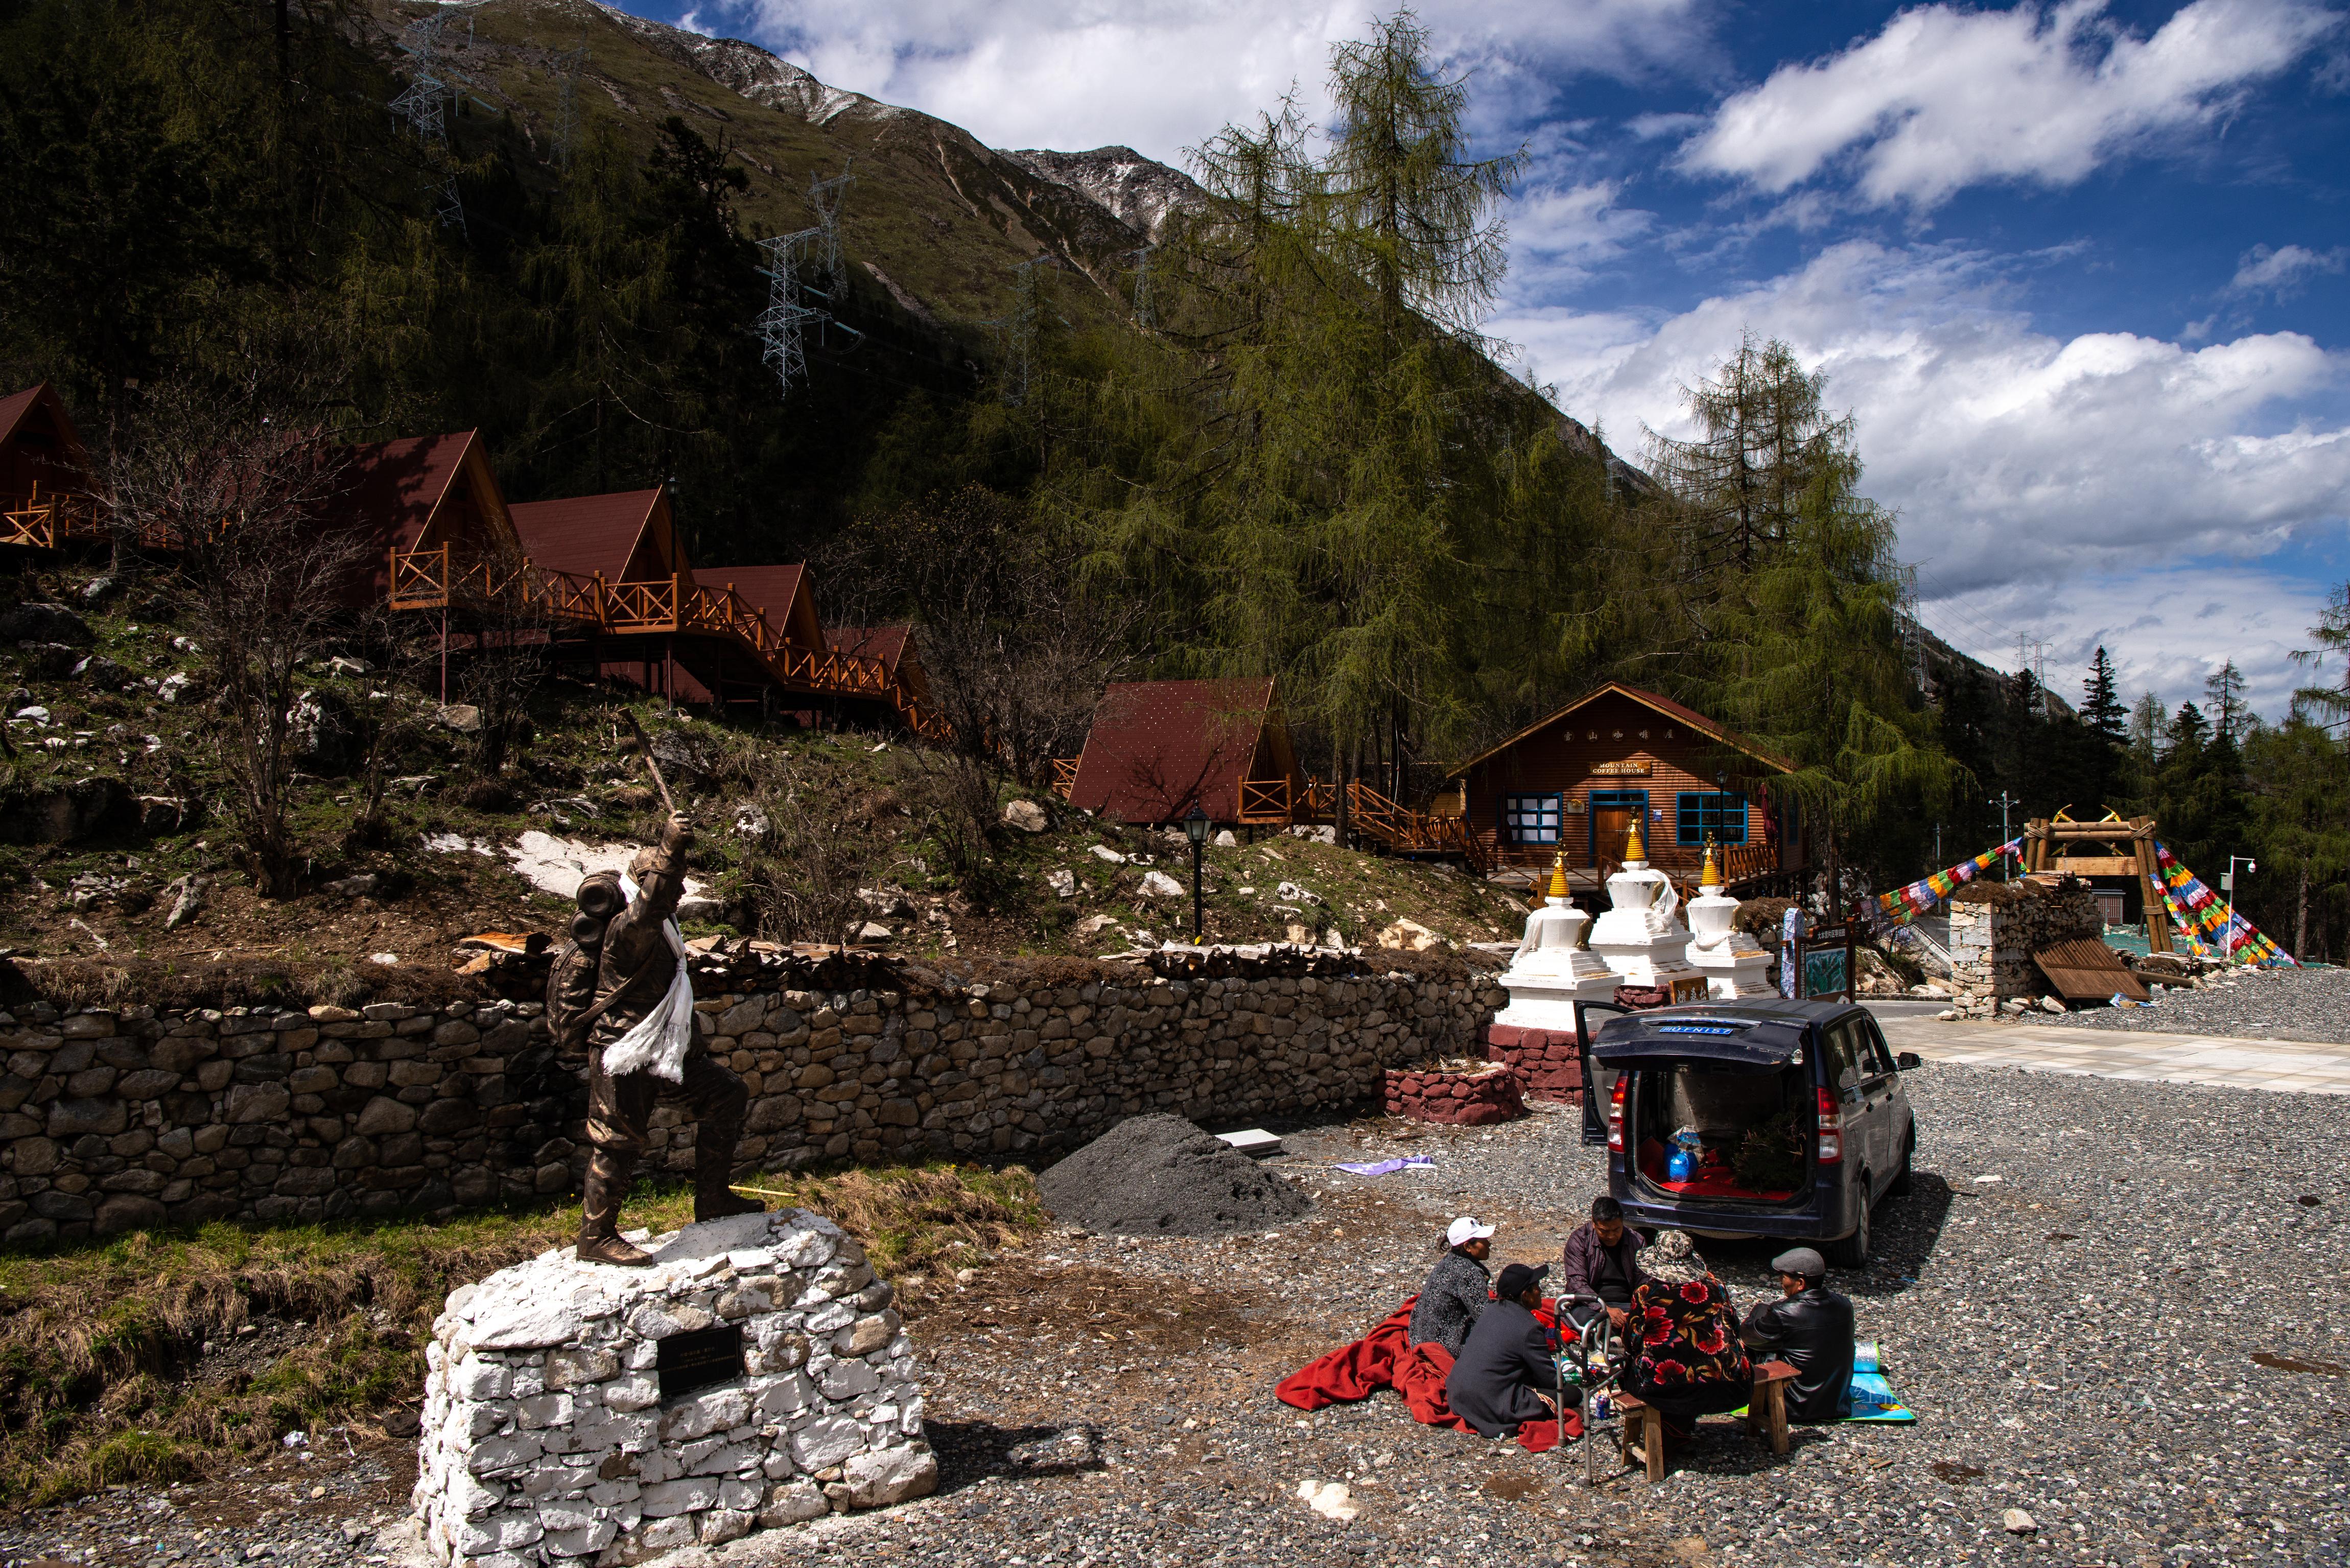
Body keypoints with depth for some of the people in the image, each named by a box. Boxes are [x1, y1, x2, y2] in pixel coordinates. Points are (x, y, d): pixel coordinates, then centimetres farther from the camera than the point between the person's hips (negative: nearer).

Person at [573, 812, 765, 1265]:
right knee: (618, 1142, -4)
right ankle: (595, 1238, 10)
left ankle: (713, 1199, 17)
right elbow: (646, 908, -44)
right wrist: (668, 851, -53)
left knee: (726, 1095, 11)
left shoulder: (658, 926, 9)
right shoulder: (628, 928, -21)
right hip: (623, 1052, -10)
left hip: (662, 1046, 10)